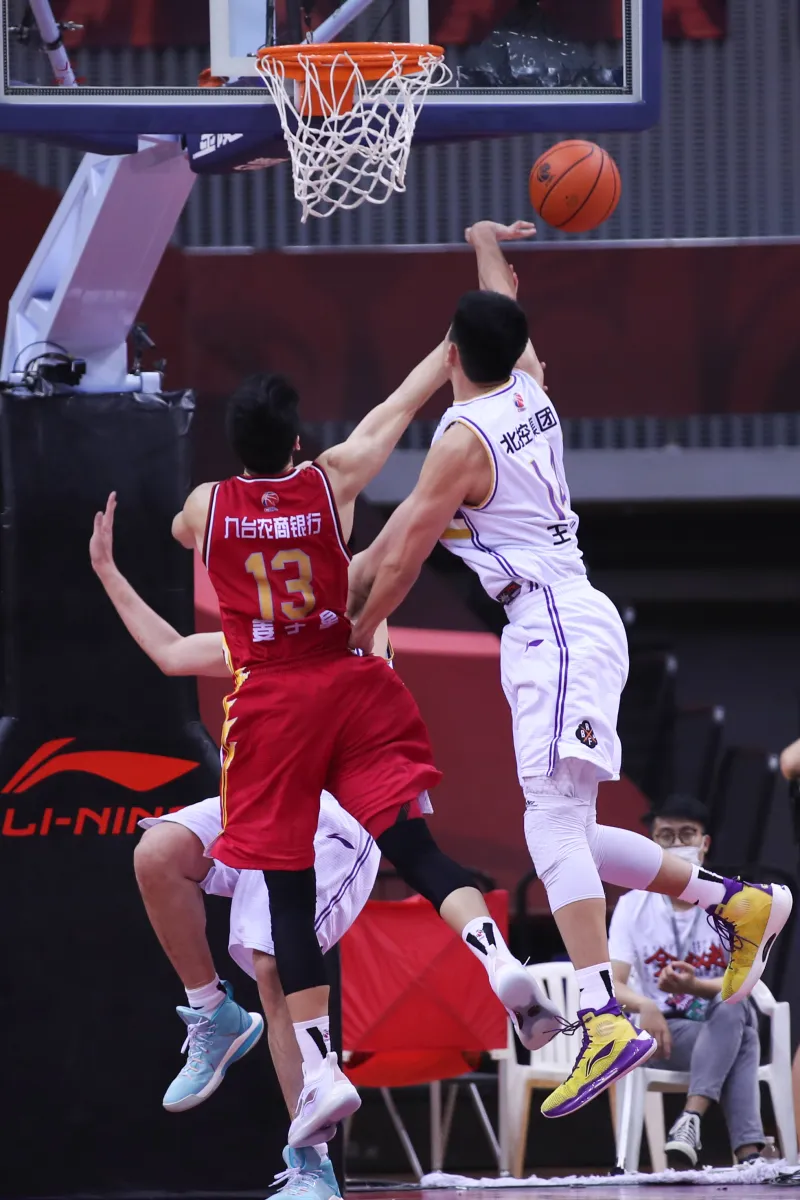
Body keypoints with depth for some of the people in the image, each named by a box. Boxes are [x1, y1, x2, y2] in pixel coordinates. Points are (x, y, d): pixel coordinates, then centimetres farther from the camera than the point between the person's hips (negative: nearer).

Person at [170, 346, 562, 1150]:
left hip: (268, 706, 0)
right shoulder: (331, 482, -1)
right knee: (414, 847, -6)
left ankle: (320, 1071, -2)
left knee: (288, 894, 3)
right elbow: (400, 406, 13)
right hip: (349, 685, 0)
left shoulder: (206, 506, 0)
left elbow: (182, 532, 27)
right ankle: (500, 962, -33)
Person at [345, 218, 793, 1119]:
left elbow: (397, 561, -5)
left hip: (554, 628, -9)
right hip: (565, 620, 9)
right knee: (562, 830, 12)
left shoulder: (464, 440, -9)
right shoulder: (530, 393, 13)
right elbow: (507, 323, 38)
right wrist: (488, 249, 56)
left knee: (553, 818, -21)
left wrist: (350, 640, 10)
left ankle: (605, 1017, -34)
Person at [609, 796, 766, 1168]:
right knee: (742, 1041, -35)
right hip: (664, 1033, -1)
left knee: (733, 1009, -38)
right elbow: (613, 985, -7)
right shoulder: (633, 906, 3)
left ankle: (691, 1120, -50)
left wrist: (692, 986, -32)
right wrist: (645, 1005, -32)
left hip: (723, 1026, 1)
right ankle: (747, 1153, -49)